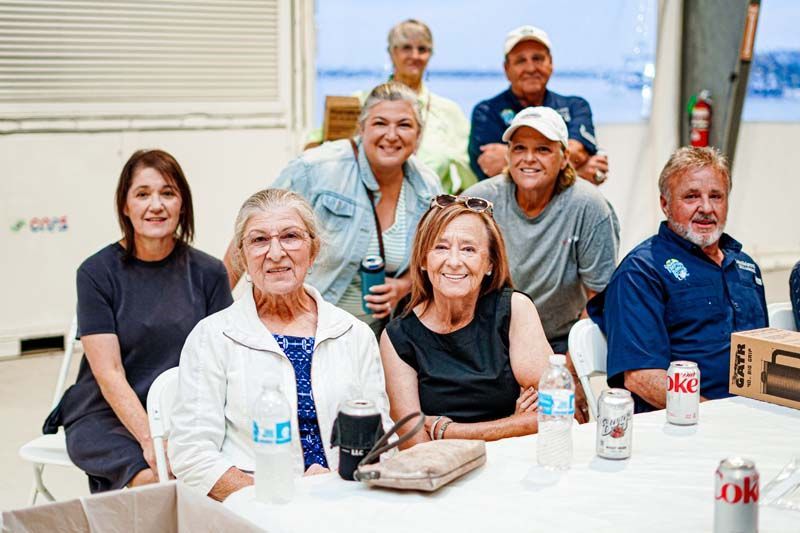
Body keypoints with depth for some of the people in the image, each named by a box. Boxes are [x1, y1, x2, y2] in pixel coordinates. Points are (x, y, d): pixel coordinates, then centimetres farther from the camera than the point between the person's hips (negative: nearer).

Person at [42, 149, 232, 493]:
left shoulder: (209, 273, 4)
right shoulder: (96, 273, -3)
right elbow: (109, 373, -8)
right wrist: (150, 439, -21)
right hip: (107, 417, -2)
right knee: (151, 479, -32)